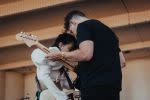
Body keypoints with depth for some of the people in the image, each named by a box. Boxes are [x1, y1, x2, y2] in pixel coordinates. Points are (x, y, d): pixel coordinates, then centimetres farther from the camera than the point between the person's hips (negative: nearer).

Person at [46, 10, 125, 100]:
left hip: (95, 85, -9)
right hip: (114, 84, 9)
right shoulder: (107, 30, 27)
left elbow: (86, 54, -18)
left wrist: (61, 55, -4)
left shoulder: (83, 26, 0)